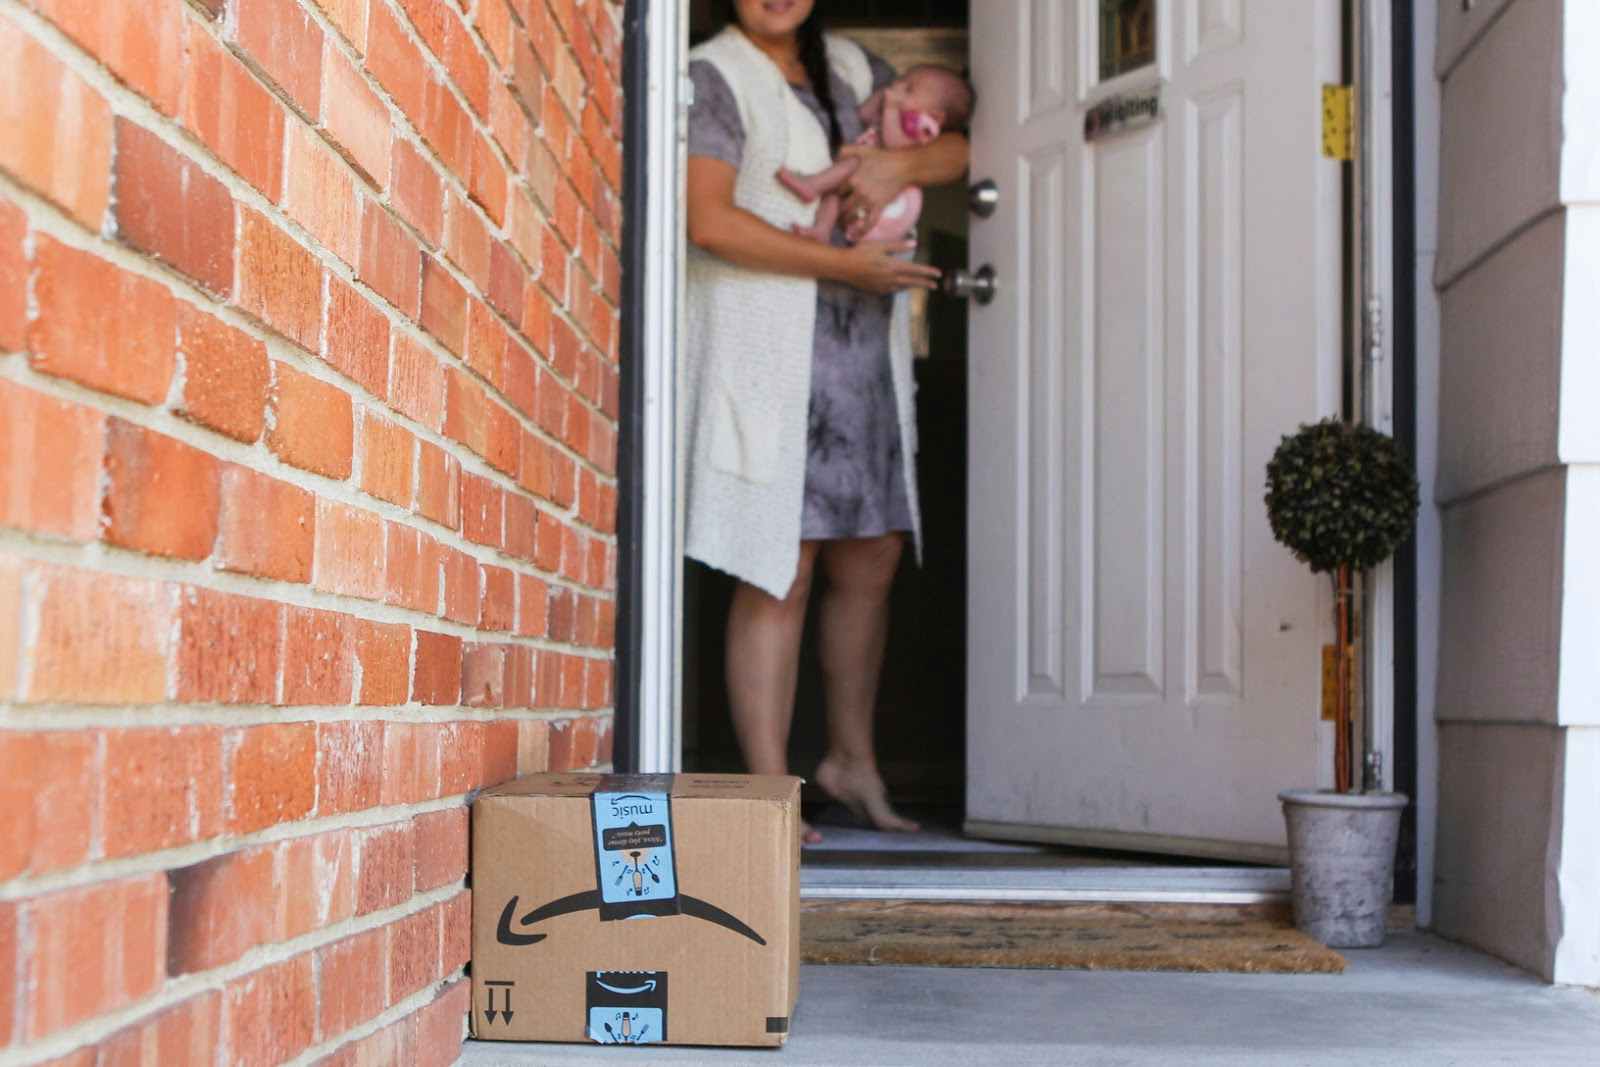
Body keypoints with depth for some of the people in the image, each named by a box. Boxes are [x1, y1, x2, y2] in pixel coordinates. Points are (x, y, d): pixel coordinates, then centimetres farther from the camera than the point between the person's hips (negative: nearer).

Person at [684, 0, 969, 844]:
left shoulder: (855, 70, 17)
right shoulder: (713, 77, -2)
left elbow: (961, 145, 16)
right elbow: (711, 221, -14)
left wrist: (899, 165, -7)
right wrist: (847, 265, -15)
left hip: (863, 353, 6)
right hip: (767, 352, -6)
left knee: (869, 563, 10)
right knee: (778, 574, -7)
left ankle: (852, 759, 25)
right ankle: (769, 791, -1)